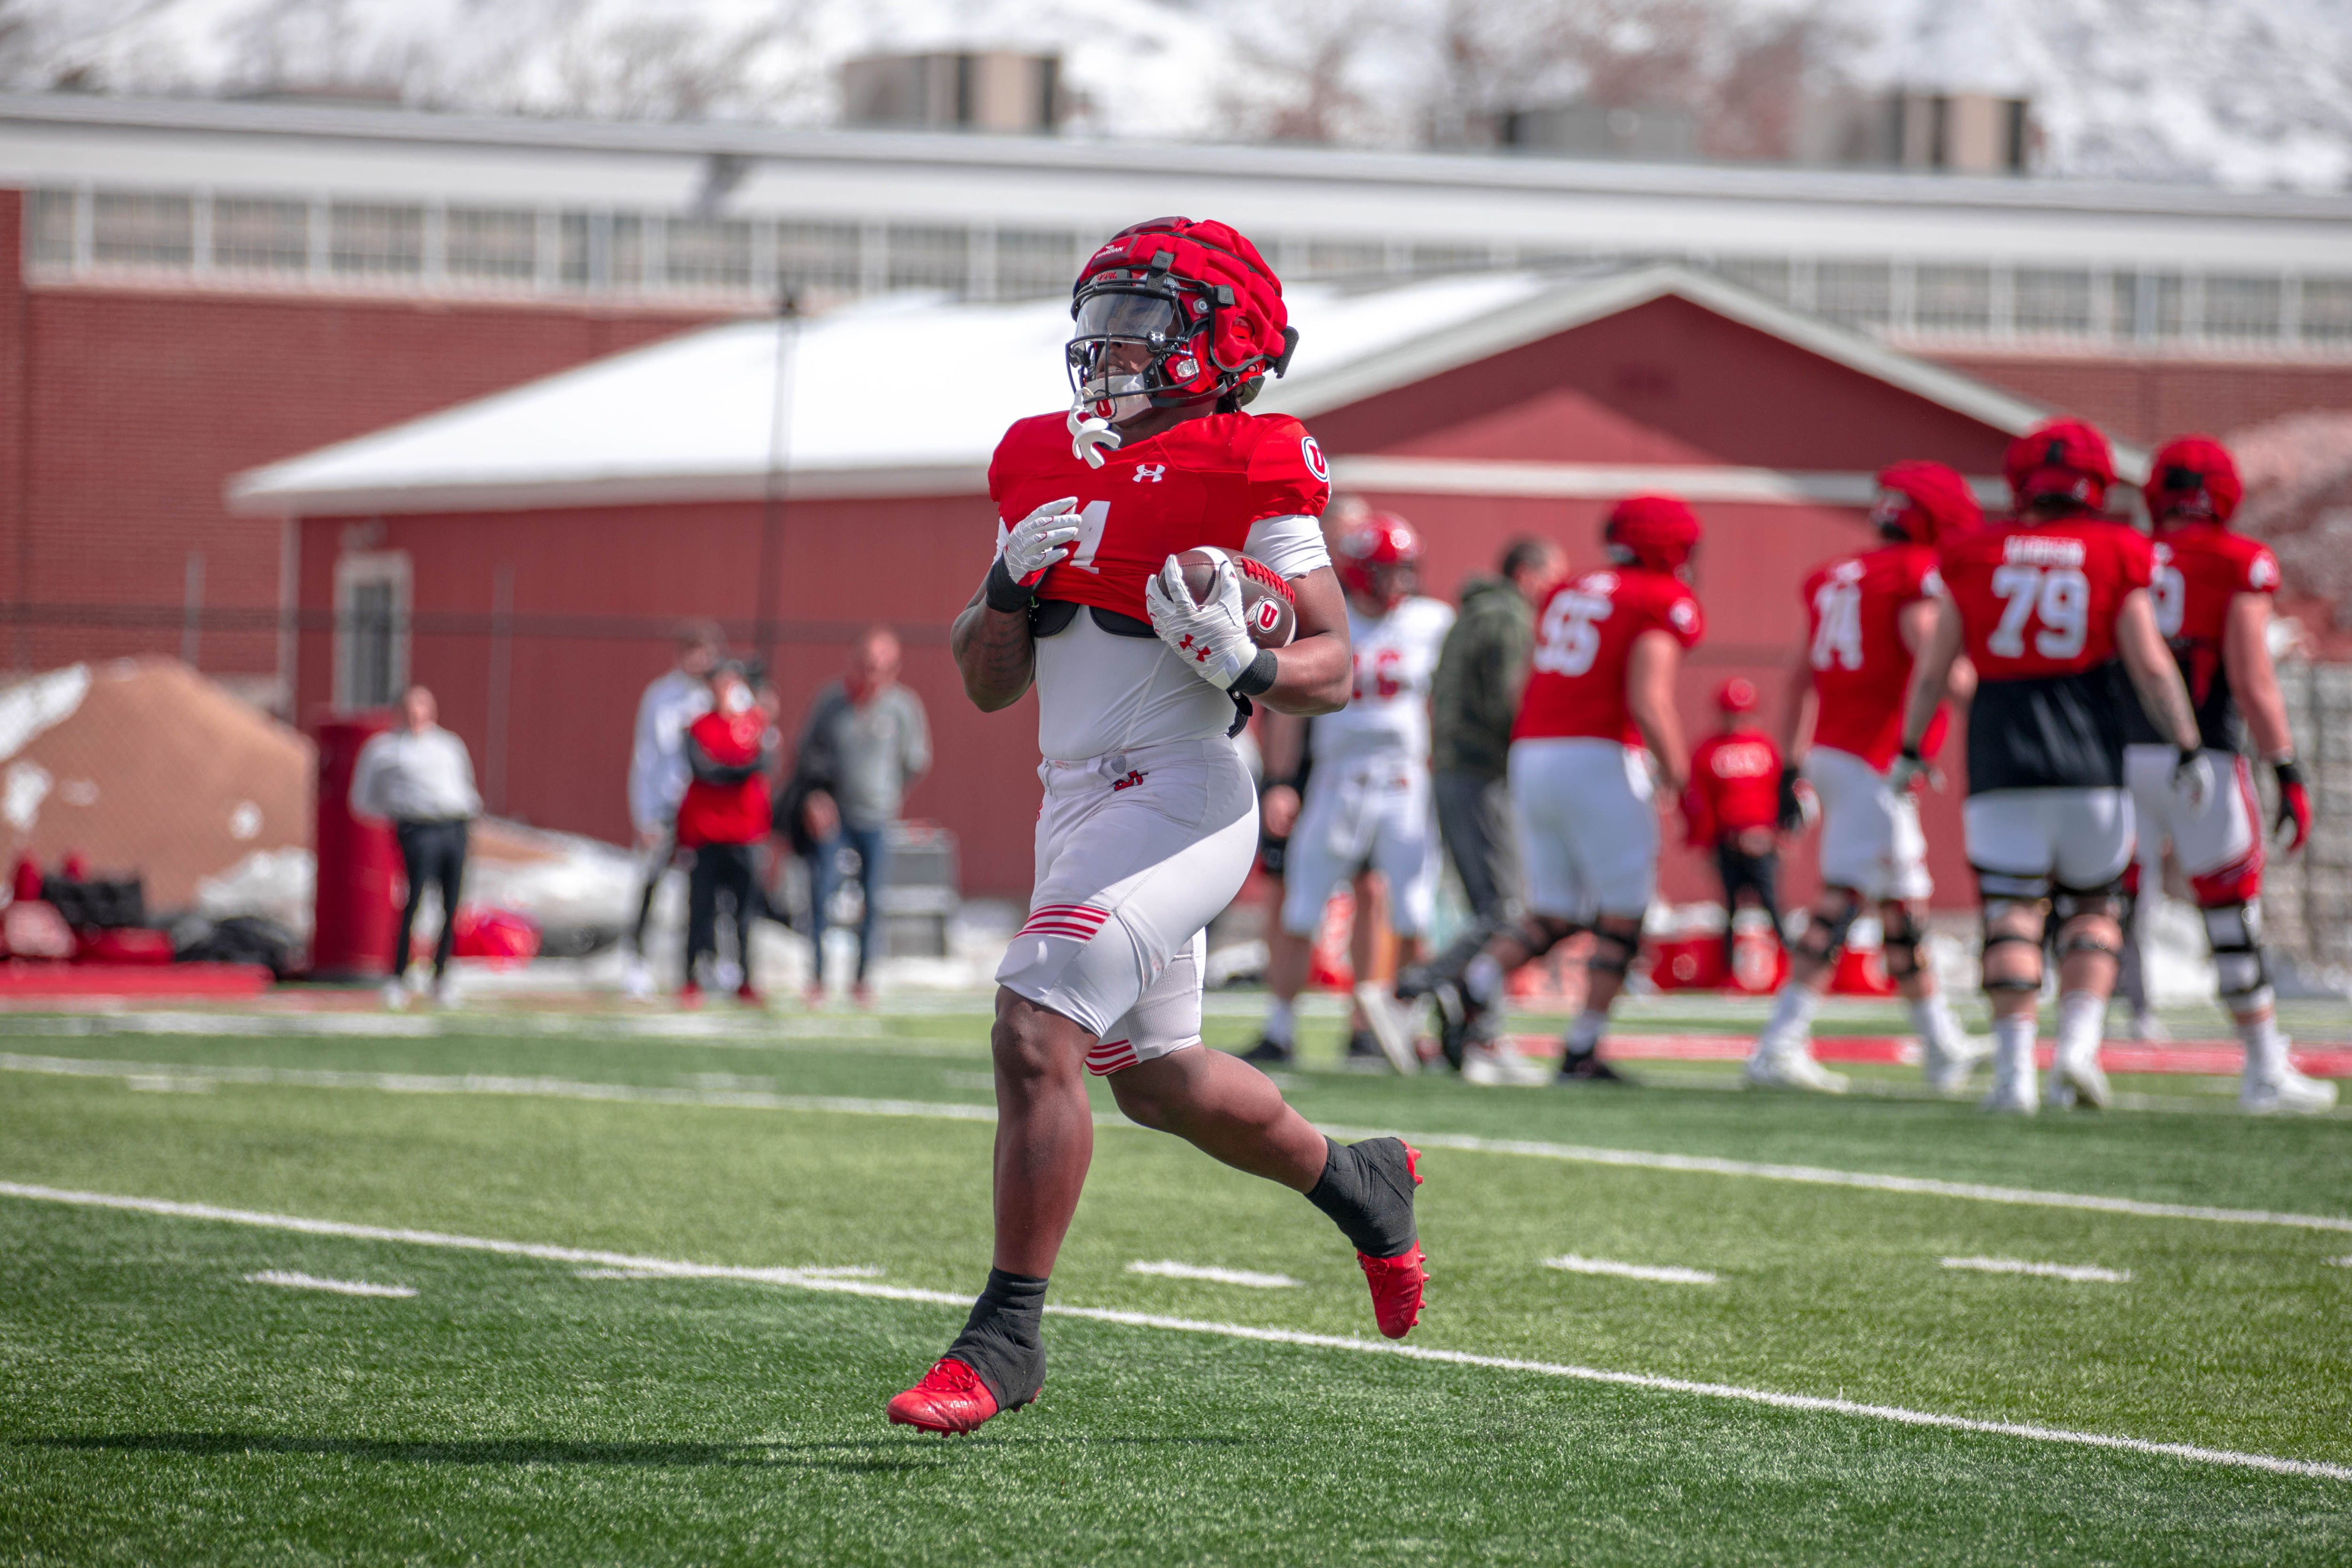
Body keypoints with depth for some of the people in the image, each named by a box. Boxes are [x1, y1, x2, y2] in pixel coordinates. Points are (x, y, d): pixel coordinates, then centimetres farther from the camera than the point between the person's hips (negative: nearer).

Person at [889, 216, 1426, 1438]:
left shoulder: (1247, 474, -7)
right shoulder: (1047, 466, 12)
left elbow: (1335, 671, -5)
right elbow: (987, 686, 15)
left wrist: (1243, 663, -24)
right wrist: (1012, 588, -3)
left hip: (1179, 799, -8)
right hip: (1078, 802, 9)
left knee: (1036, 1032, -21)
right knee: (1156, 1080, 21)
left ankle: (1006, 1334, -14)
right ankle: (1358, 1182, 47)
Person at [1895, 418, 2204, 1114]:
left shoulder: (1974, 557, 5)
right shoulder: (2117, 556, 1)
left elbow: (1933, 670, 10)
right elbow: (2150, 665, -2)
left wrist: (1911, 749, 20)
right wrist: (2186, 747, 6)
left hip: (2001, 758, 0)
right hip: (2091, 759, 0)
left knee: (2013, 914, 0)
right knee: (2093, 907, 14)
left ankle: (2015, 1070, -9)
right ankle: (2079, 1043, -3)